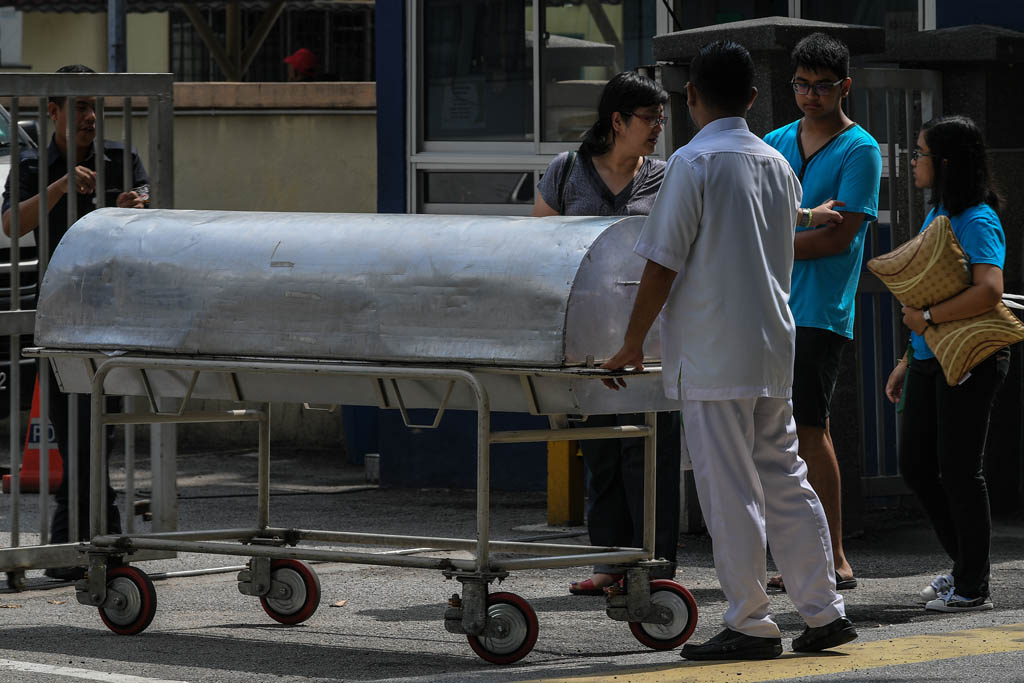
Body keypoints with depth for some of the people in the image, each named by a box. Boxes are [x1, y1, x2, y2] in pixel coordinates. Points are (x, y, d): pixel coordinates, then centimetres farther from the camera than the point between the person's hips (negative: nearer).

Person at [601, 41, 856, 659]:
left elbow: (662, 265, -12)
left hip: (712, 354, -7)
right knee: (784, 482, 13)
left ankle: (750, 625, 0)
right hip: (774, 349, 7)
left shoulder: (695, 162, -11)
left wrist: (633, 344, -3)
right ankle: (825, 612, 13)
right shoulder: (778, 164, 10)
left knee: (731, 491, -3)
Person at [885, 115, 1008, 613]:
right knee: (915, 465, 11)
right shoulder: (938, 215, 14)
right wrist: (908, 359, 21)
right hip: (930, 361, 9)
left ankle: (973, 587, 7)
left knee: (958, 470, -3)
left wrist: (926, 317, -22)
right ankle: (964, 564, 25)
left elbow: (988, 291, -30)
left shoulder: (977, 222, -15)